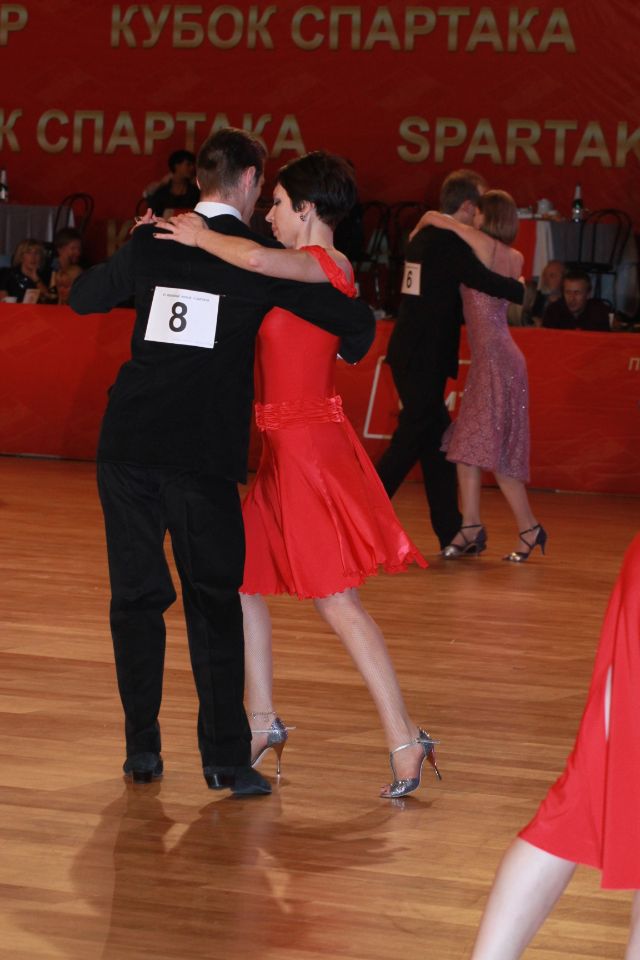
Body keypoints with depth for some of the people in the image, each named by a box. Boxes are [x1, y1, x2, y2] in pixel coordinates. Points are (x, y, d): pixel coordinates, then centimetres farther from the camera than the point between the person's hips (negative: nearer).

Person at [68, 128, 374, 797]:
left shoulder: (151, 243, 6)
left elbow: (82, 297, 21)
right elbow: (356, 321, -2)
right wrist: (345, 354, 21)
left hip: (128, 443, 3)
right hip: (203, 452, -3)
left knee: (136, 596, 13)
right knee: (214, 603, 6)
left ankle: (142, 748, 16)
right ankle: (226, 759, 3)